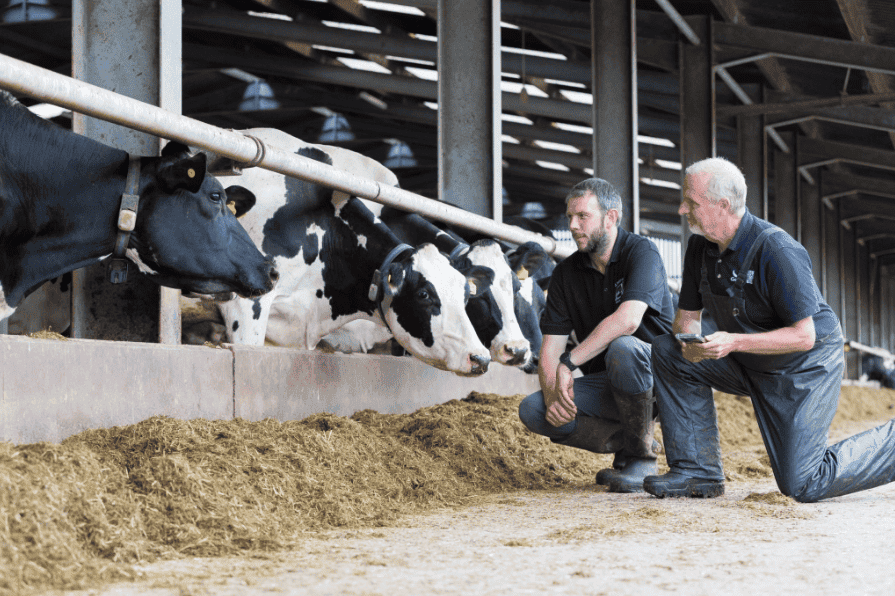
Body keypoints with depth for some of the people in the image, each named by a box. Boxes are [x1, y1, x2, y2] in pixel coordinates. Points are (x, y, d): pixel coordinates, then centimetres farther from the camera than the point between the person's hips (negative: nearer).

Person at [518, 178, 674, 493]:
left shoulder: (641, 252, -14)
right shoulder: (566, 274, 3)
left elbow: (628, 319, -32)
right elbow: (550, 349, -1)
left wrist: (569, 361, -33)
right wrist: (552, 396, -21)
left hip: (655, 374, -5)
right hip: (604, 384, 5)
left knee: (622, 348, -38)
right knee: (533, 410, -15)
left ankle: (642, 458, -19)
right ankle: (633, 442, -3)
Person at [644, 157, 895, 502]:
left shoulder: (776, 251, -28)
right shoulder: (701, 246, -5)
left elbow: (804, 336, -28)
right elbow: (687, 315, 2)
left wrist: (734, 343, -35)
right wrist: (690, 343, -22)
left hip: (805, 368, -7)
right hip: (751, 366, 7)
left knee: (801, 486, -11)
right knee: (667, 352, -8)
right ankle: (699, 472, -3)